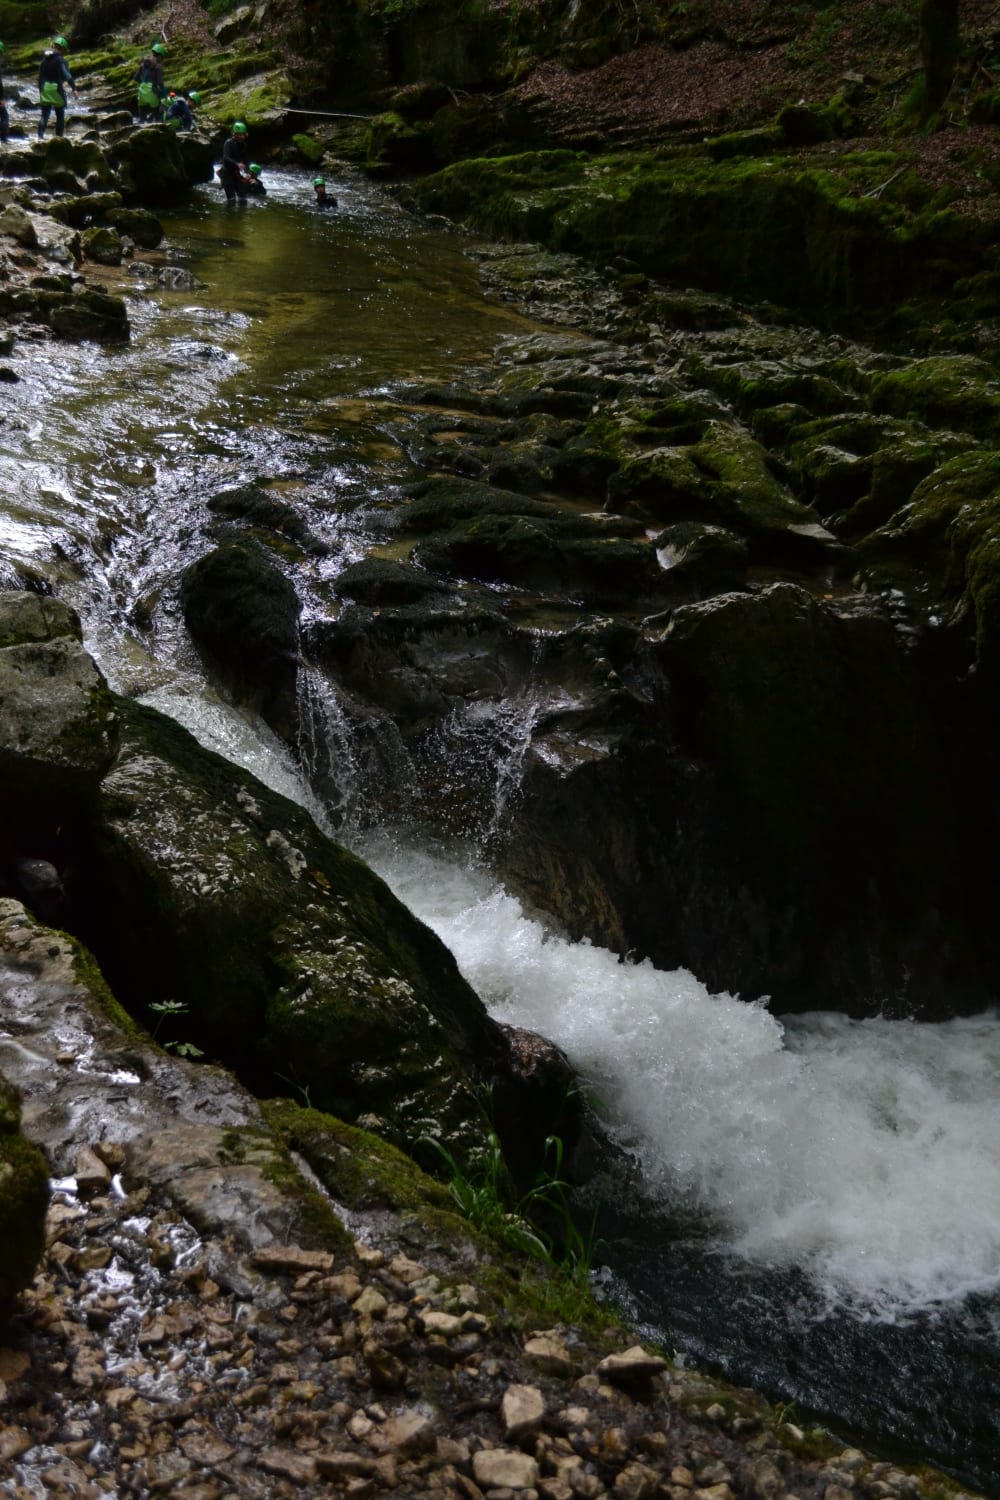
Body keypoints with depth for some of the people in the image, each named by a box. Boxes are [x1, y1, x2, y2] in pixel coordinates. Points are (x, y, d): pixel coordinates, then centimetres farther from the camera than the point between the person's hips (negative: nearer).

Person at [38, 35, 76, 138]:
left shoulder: (44, 59, 12)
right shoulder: (60, 60, -8)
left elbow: (40, 75, 16)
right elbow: (67, 75, -20)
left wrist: (41, 89, 22)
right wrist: (73, 88, -20)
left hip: (44, 88, 5)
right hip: (56, 89, -5)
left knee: (44, 114, 5)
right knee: (60, 115, 7)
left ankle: (40, 137, -7)